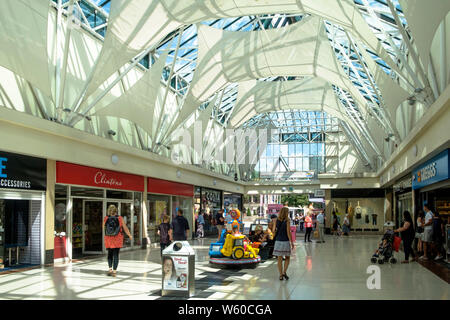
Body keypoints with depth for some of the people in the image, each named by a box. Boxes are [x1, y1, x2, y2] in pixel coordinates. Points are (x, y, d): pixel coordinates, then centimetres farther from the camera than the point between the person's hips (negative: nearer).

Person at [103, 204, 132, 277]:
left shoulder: (106, 219, -6)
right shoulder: (120, 219, -9)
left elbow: (104, 228, 11)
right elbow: (125, 228, 0)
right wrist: (130, 235, 15)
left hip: (108, 239, 1)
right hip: (118, 240, -1)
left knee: (110, 254, 18)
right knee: (116, 255, 6)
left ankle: (110, 268, 4)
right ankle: (114, 271, 3)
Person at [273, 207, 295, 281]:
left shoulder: (277, 221, 1)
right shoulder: (287, 221, -10)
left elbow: (274, 231, 3)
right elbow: (288, 233, -12)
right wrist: (292, 242, -5)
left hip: (278, 241, 3)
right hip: (285, 241, -3)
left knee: (280, 258, 9)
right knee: (287, 258, 13)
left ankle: (281, 275, 11)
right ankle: (284, 272, 0)